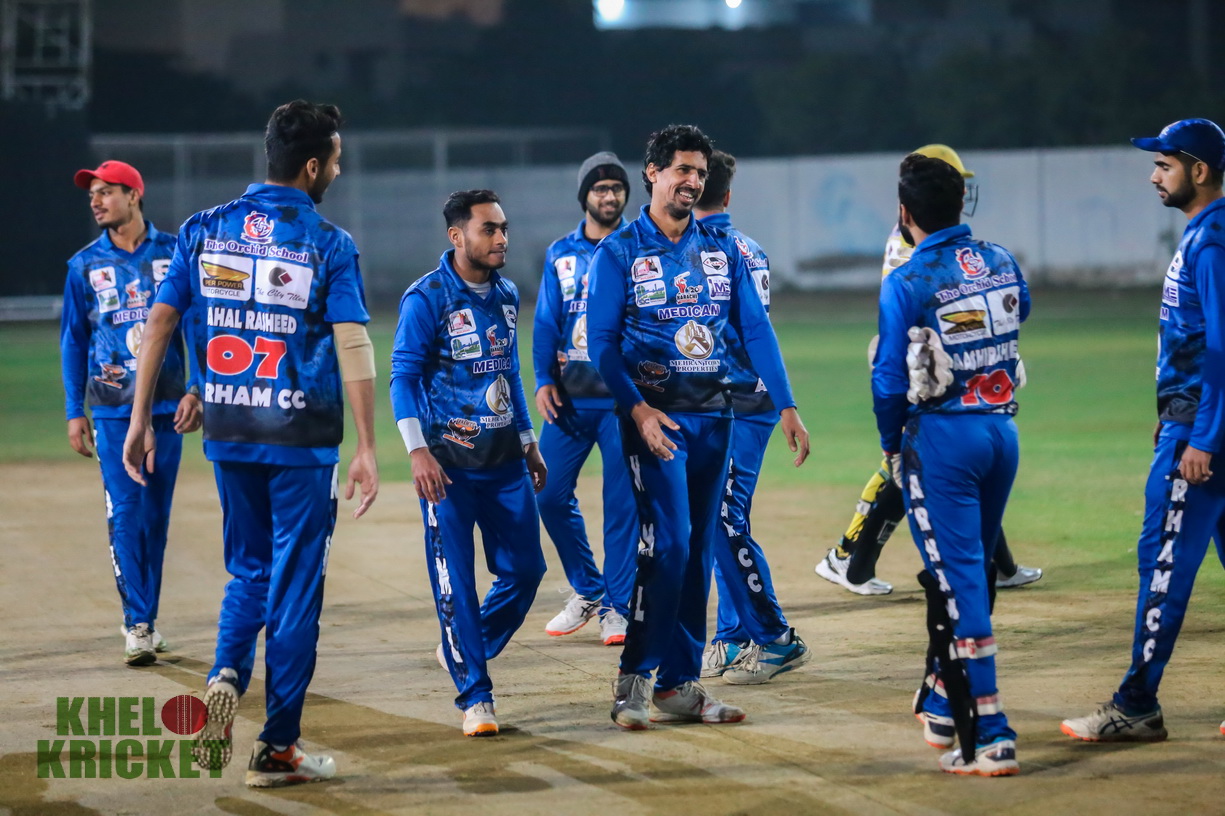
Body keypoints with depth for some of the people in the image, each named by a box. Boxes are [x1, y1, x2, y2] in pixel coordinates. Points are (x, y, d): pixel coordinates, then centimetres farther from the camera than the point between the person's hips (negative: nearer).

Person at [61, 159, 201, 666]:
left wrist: (196, 391, -6)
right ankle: (137, 624, -6)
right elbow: (73, 341, 8)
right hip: (113, 410, 0)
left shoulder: (174, 254, 1)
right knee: (125, 515, -8)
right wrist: (74, 412, 4)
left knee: (156, 516, 6)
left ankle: (148, 618, 15)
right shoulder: (85, 265, 4)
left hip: (168, 407, 0)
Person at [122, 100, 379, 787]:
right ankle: (278, 747, 8)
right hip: (302, 441, -4)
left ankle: (227, 675, -7)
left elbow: (160, 323, 2)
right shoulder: (329, 243, -7)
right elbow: (354, 346, -13)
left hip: (228, 433, 4)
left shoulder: (205, 230, 4)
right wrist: (368, 448, -12)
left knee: (249, 569, 20)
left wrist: (141, 420, 7)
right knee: (295, 583, 5)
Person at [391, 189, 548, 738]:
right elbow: (403, 376, -12)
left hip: (505, 459, 6)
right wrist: (418, 451, -21)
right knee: (455, 582, -4)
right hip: (448, 462, -6)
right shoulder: (426, 299, -10)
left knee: (525, 569, 4)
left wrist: (528, 441, 21)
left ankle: (464, 652, 26)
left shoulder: (506, 296, 11)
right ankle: (475, 697, 3)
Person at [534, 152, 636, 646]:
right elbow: (546, 322, 10)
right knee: (551, 494, 3)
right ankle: (587, 591, 21)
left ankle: (618, 608, 6)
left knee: (622, 502, -3)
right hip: (570, 397, 3)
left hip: (623, 396, -3)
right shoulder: (561, 254, 11)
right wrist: (543, 379, -3)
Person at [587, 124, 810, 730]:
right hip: (654, 417, -5)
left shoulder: (722, 250, 11)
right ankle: (633, 679, -8)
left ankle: (680, 686, 11)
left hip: (714, 417, 5)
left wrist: (787, 407, 1)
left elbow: (755, 330, 9)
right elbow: (601, 341, -7)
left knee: (699, 551, 6)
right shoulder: (618, 253, -2)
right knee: (668, 542, -16)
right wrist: (638, 409, -20)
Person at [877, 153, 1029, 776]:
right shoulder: (1002, 264, 5)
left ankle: (990, 736, -13)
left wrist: (891, 444, 7)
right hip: (1003, 430, 6)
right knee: (969, 570, 20)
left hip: (942, 437, -6)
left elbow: (891, 378, -9)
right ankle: (943, 705, 34)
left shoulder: (907, 283, -12)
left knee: (957, 580, -6)